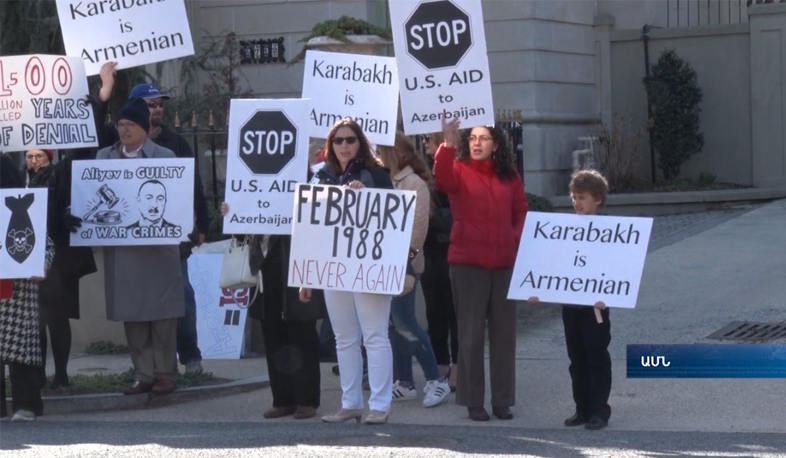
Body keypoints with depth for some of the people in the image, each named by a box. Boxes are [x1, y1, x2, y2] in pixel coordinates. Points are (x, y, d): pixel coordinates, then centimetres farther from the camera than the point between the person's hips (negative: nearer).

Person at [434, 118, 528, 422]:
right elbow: (442, 180, -24)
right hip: (467, 262, -3)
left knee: (504, 333, 8)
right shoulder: (459, 171, -1)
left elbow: (522, 212, 16)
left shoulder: (509, 177, 9)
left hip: (505, 263, 3)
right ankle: (473, 401, 8)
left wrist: (517, 238, -1)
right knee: (471, 333, 2)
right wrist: (448, 145, -38)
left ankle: (502, 400, 16)